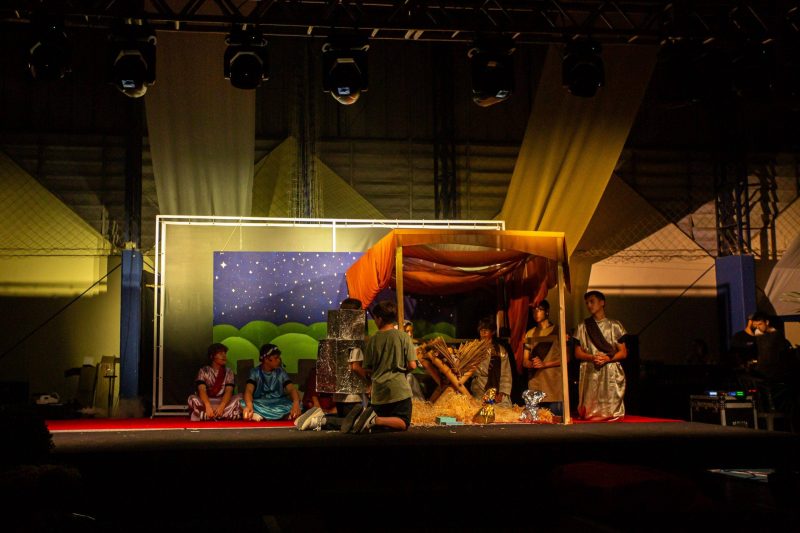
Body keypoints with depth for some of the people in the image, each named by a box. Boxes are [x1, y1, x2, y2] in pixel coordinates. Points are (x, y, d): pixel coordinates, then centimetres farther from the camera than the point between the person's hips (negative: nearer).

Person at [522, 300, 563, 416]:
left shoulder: (557, 331, 5)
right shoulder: (530, 334, 17)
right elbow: (525, 361, 16)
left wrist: (544, 364, -12)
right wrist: (532, 364, -7)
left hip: (554, 386, -3)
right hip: (535, 386, 3)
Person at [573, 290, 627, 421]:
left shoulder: (614, 325, 10)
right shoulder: (583, 327, 14)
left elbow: (623, 352, 7)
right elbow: (578, 353, 10)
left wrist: (608, 358, -12)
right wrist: (592, 357, -11)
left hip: (612, 375, -1)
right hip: (590, 374, 1)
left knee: (612, 410, -8)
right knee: (591, 411, -6)